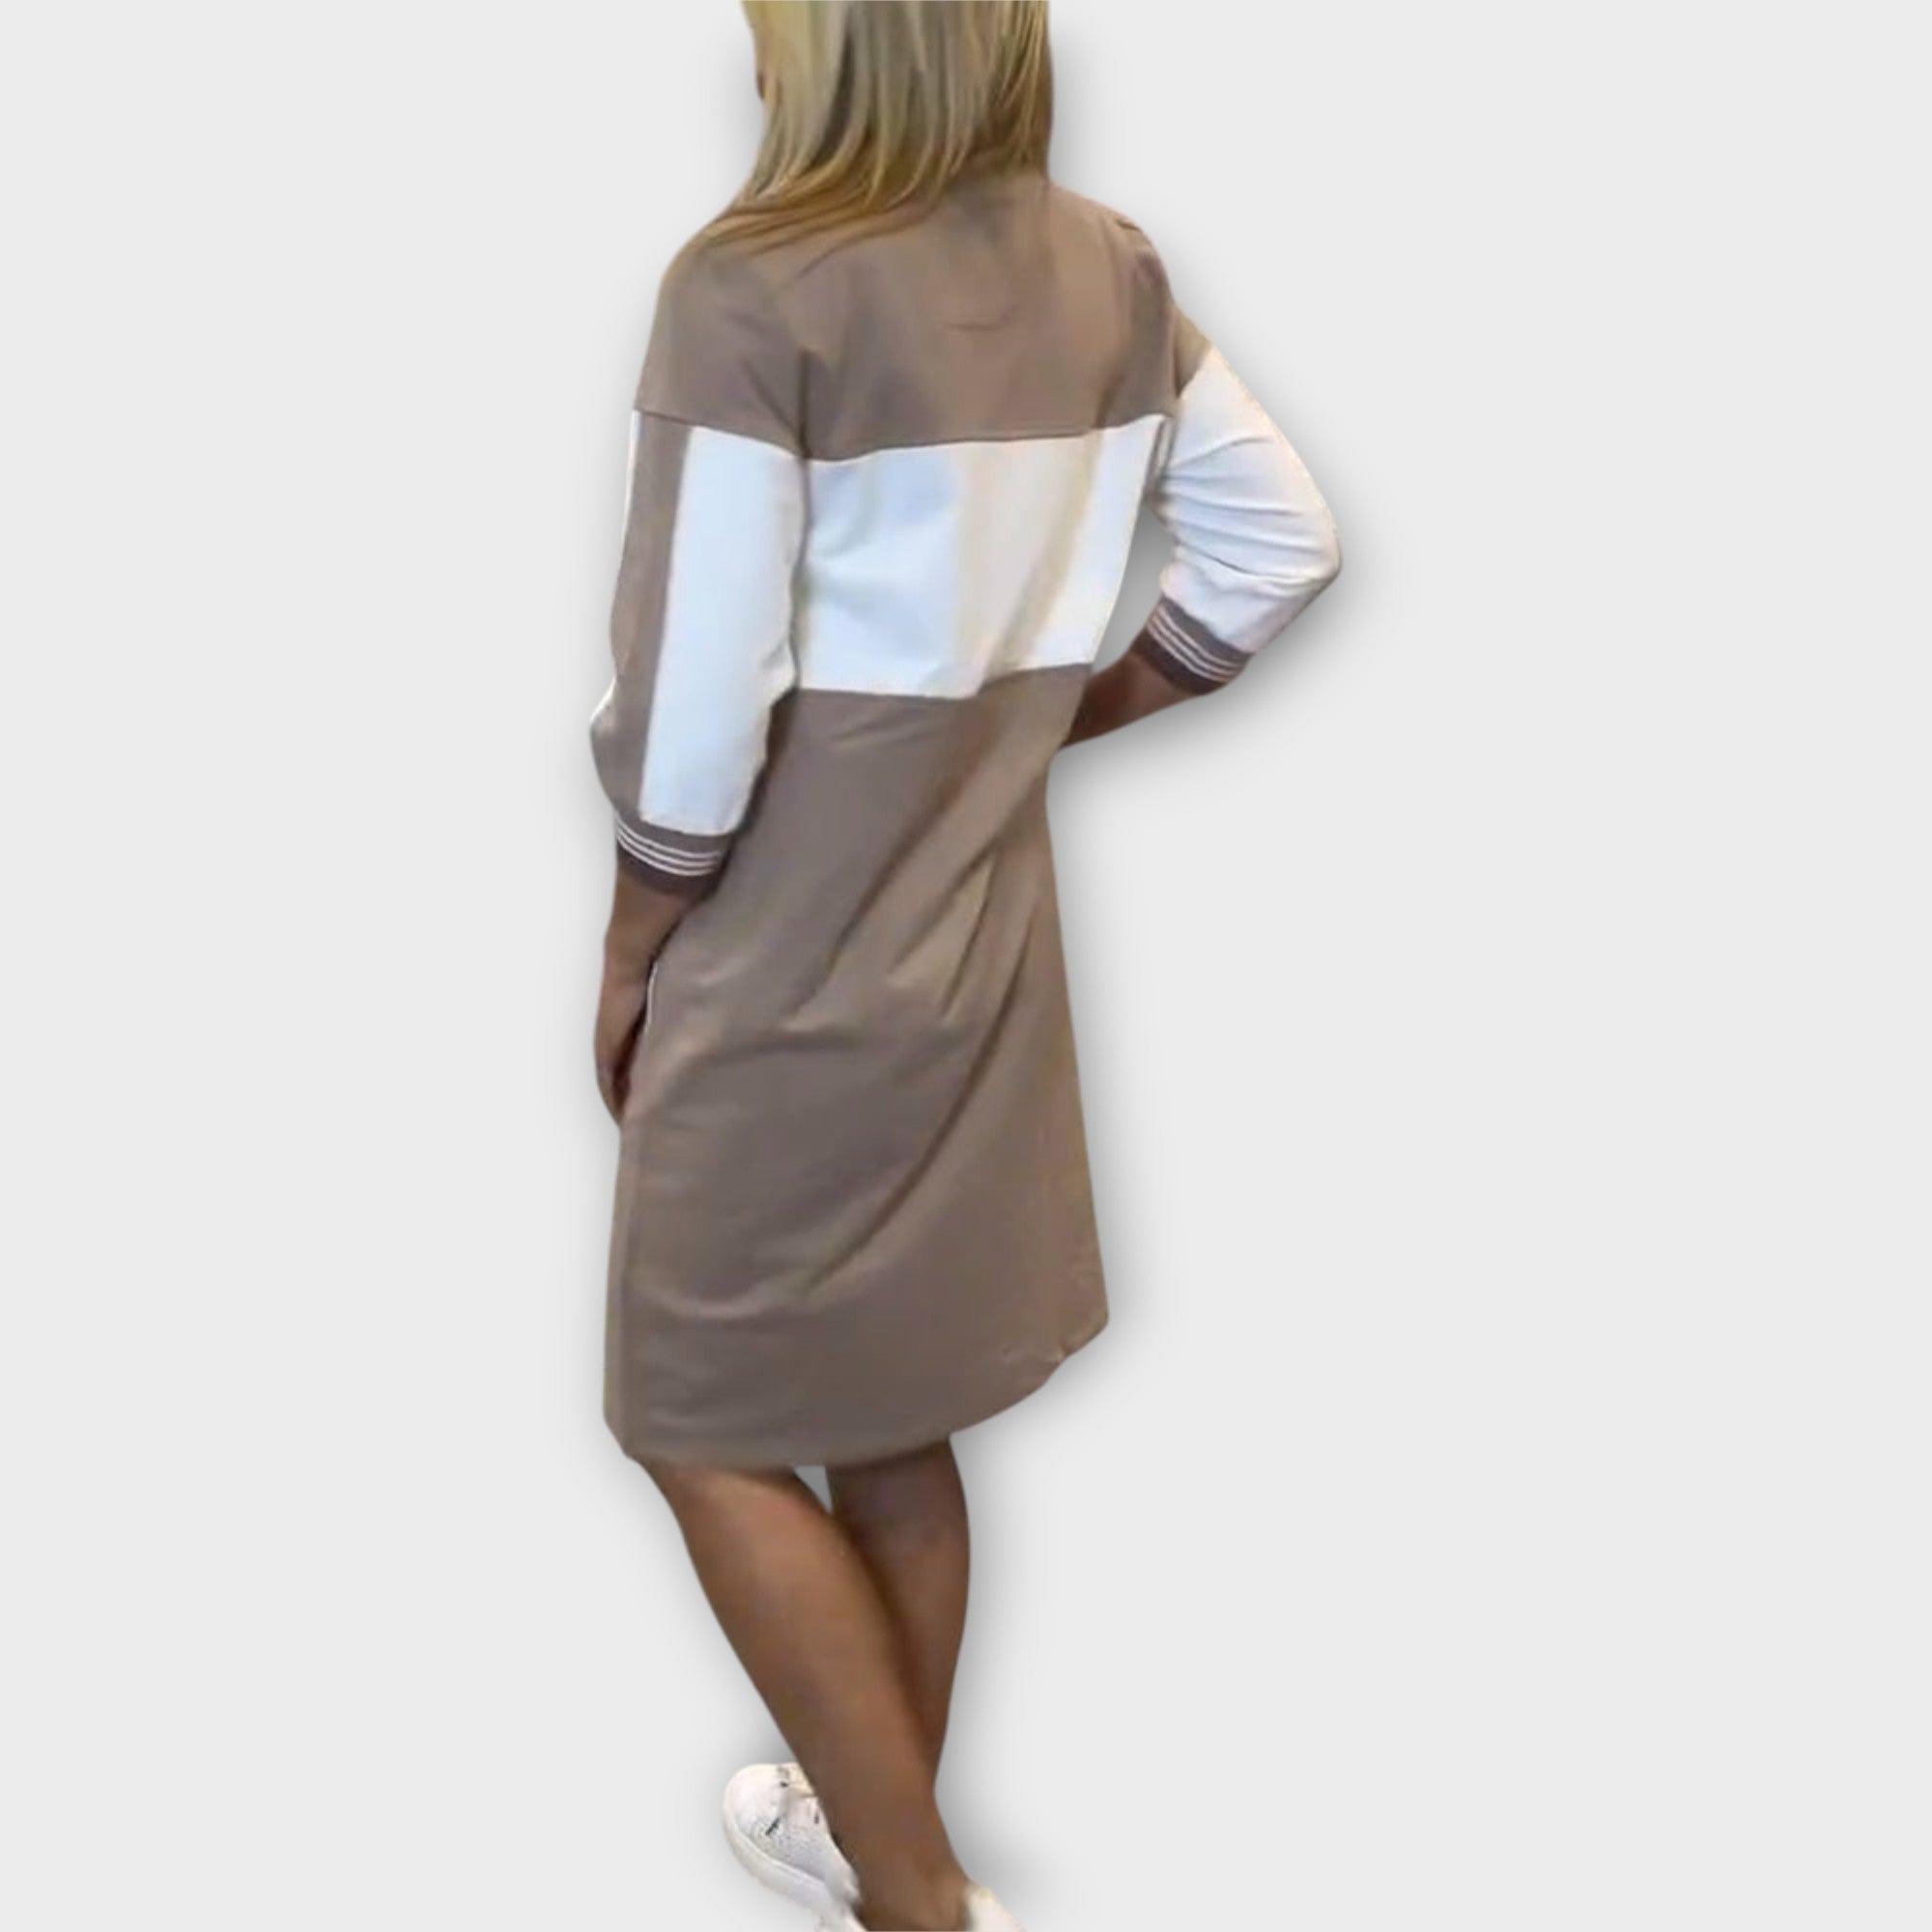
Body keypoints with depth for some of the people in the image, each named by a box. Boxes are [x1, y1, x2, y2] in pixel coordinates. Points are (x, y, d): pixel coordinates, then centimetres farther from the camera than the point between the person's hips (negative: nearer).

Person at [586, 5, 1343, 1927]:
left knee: (706, 1431, 11)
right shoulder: (1110, 274, 1)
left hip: (790, 974, -7)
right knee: (888, 1420, 21)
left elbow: (698, 694, -20)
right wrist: (1075, 710, 11)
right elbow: (1284, 541, 8)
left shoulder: (755, 286, -20)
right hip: (983, 946, 7)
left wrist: (632, 950, -5)